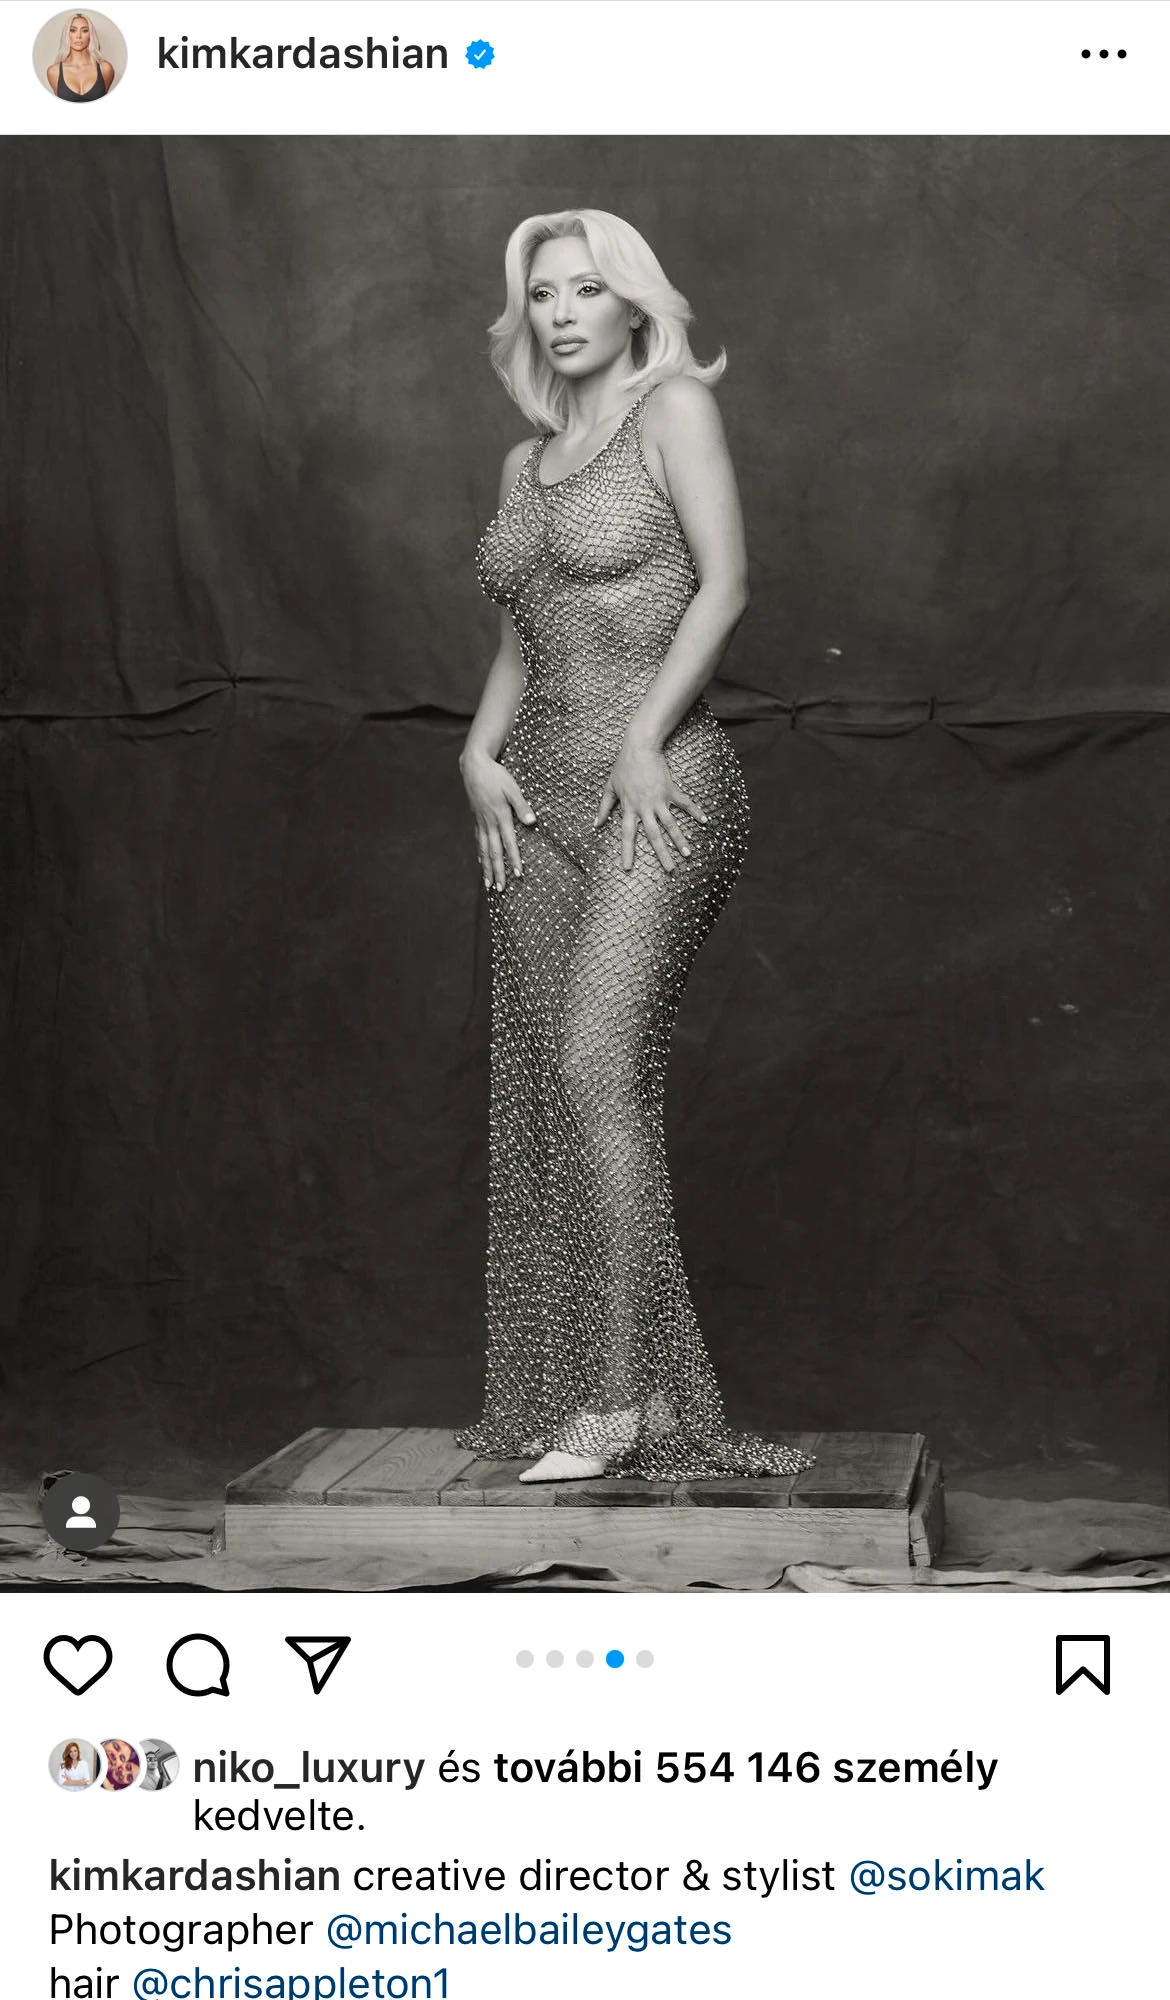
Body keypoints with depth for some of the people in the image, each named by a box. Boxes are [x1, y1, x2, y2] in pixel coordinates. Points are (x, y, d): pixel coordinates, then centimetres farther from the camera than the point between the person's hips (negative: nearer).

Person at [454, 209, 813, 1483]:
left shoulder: (672, 408, 1)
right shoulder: (527, 461, 20)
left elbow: (725, 585, -8)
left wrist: (644, 737, -15)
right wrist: (481, 752, 5)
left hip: (657, 787, -7)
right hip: (541, 797, 7)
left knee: (596, 1063, -18)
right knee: (544, 1090, 3)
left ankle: (629, 1392, -12)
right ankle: (560, 1394, 9)